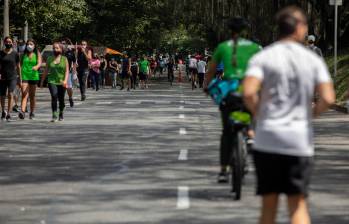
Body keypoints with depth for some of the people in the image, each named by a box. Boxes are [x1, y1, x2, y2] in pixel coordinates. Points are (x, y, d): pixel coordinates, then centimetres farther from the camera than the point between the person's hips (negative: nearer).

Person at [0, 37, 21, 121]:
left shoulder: (15, 54, 3)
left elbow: (18, 66, 8)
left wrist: (20, 78, 10)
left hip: (12, 77, -2)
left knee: (10, 94, -17)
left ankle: (8, 114, -15)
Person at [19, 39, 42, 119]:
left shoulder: (37, 54, 6)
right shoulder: (24, 55, 10)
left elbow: (39, 63, -9)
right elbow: (20, 65, 15)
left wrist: (36, 67, -32)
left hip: (34, 76, 0)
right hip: (24, 76, 0)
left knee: (32, 95, 9)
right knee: (24, 94, -14)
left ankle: (32, 112, 21)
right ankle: (22, 111, -28)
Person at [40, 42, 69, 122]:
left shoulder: (64, 59, 4)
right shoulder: (50, 59, 8)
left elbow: (67, 71, -1)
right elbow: (46, 71, 14)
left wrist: (65, 80, -16)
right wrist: (42, 81, 14)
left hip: (61, 82, 0)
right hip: (52, 81, 0)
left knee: (61, 99, 8)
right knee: (54, 96, -21)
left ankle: (61, 114, 31)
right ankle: (54, 115, -23)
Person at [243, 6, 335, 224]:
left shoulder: (262, 58, -1)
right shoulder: (313, 60, 1)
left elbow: (249, 93, -16)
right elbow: (328, 98, -9)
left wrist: (258, 114, 2)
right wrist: (312, 113, 10)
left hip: (267, 139, 0)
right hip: (300, 140, 0)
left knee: (269, 203, 10)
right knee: (298, 203, 4)